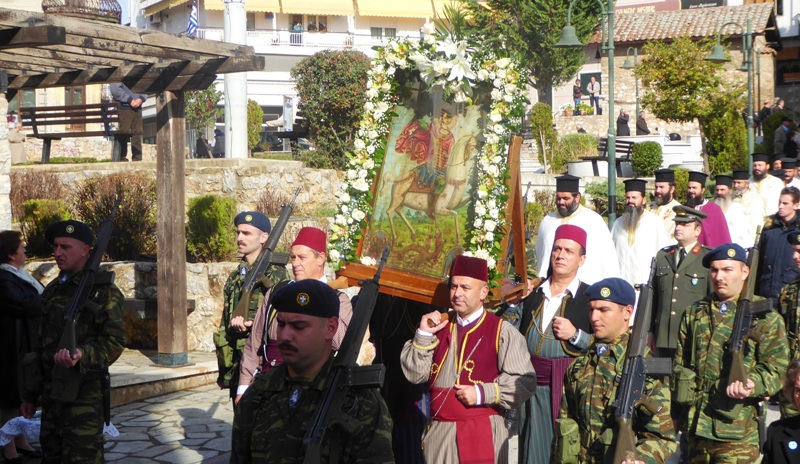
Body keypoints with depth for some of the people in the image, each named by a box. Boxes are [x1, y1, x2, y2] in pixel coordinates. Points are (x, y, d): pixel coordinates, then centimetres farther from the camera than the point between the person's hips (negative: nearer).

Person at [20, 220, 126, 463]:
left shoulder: (104, 291, -7)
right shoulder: (52, 290, 14)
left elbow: (114, 343, -14)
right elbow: (40, 344, 19)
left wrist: (82, 355, -33)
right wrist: (31, 395, 19)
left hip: (84, 395, -7)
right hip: (50, 393, 7)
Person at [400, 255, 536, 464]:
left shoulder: (502, 331, -2)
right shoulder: (439, 327, 11)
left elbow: (525, 382, -8)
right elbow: (414, 374, 7)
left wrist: (483, 393, -16)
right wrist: (423, 335, -3)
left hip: (483, 433, -4)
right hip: (439, 432, 4)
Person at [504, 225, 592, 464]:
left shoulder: (589, 298, -1)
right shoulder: (533, 294, 11)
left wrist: (576, 334, -15)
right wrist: (515, 304, 0)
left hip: (569, 388, -4)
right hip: (531, 387, 4)